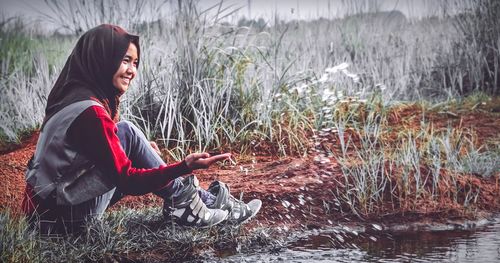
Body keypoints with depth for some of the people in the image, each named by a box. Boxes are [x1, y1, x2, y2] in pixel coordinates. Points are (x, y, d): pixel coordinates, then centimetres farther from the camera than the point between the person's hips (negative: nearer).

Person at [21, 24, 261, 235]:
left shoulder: (77, 95, 9)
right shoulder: (90, 111, -21)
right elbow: (127, 180, -22)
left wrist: (142, 152, 13)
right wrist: (184, 167, -28)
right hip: (64, 218, -10)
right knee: (127, 133, -12)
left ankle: (202, 199, 7)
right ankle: (186, 203, -1)